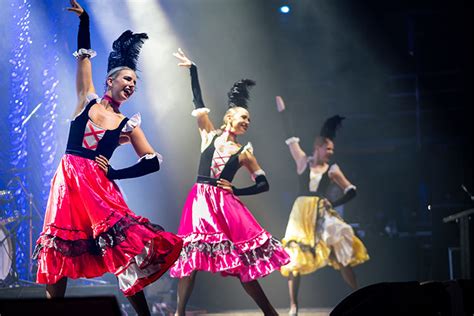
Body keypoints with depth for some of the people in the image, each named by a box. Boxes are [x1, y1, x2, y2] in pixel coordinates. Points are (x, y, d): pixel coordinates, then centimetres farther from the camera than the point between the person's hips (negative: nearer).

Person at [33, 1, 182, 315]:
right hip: (69, 181, 0)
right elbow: (84, 56, 7)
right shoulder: (88, 100, 11)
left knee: (125, 247, -11)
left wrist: (114, 173, 1)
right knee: (58, 250, -1)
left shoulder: (127, 124, 10)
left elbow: (154, 161, 8)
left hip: (99, 187, 0)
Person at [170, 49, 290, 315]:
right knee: (191, 256, -5)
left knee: (241, 261, -4)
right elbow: (199, 103, 4)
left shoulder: (244, 152, 8)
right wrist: (192, 69, 1)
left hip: (225, 204, 0)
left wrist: (236, 191, 0)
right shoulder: (210, 136, 9)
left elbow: (263, 184, 11)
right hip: (200, 202, 0)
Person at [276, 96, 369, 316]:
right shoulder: (303, 161, 6)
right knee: (294, 258, -4)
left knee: (340, 253, -5)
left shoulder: (332, 170, 6)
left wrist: (334, 204, -6)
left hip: (322, 214, 0)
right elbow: (291, 138, 8)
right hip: (301, 214, 0)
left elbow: (351, 191, 8)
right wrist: (283, 111, 9)